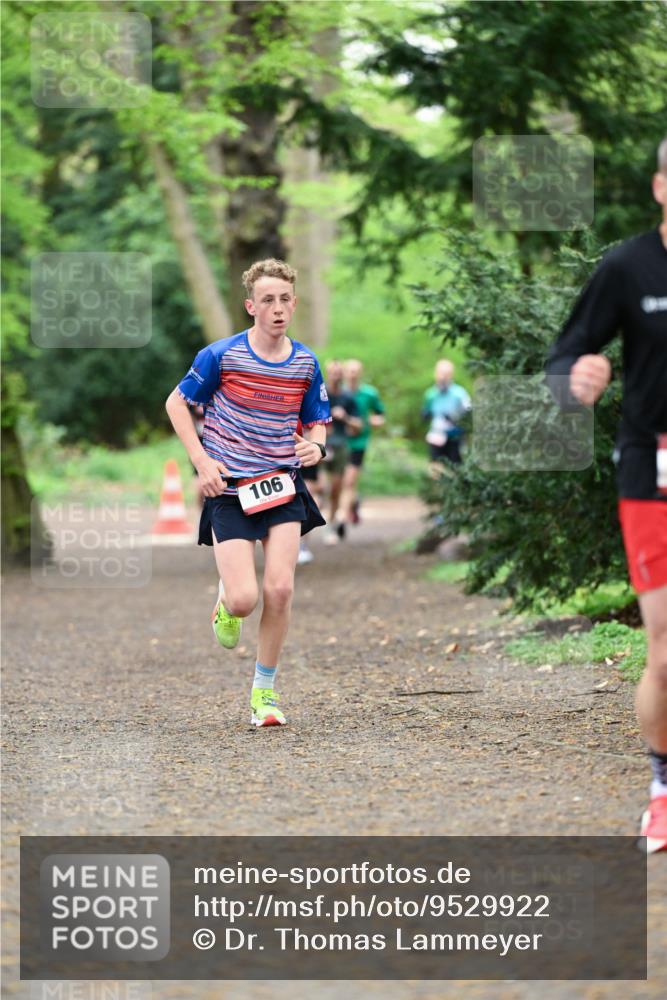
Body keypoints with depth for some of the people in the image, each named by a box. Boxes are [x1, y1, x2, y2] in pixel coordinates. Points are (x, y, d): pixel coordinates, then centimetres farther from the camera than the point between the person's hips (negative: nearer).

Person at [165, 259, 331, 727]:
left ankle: (264, 690, 6)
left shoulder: (305, 364, 1)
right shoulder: (222, 355, -9)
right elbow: (177, 403, 2)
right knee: (245, 600, -13)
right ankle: (226, 602, 28)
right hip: (230, 487, -3)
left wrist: (316, 446, -10)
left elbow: (317, 422, 14)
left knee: (281, 588, -12)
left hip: (282, 485, 3)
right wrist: (203, 461, -8)